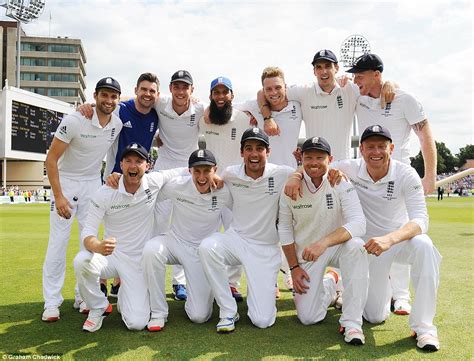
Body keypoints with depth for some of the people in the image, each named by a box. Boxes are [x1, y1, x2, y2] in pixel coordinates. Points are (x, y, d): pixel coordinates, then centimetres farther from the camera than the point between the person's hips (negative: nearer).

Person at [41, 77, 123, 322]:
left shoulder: (118, 124, -6)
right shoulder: (74, 121, -20)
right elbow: (51, 159, -17)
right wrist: (58, 196, -22)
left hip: (93, 184, 4)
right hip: (65, 181, -4)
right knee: (58, 242, -6)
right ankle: (51, 302, 3)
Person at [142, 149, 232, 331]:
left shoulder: (223, 193, -15)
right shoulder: (176, 186, -16)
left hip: (203, 252, 0)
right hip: (175, 242, 1)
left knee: (199, 316, -8)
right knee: (151, 250, -36)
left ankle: (203, 290, 31)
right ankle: (158, 313, -16)